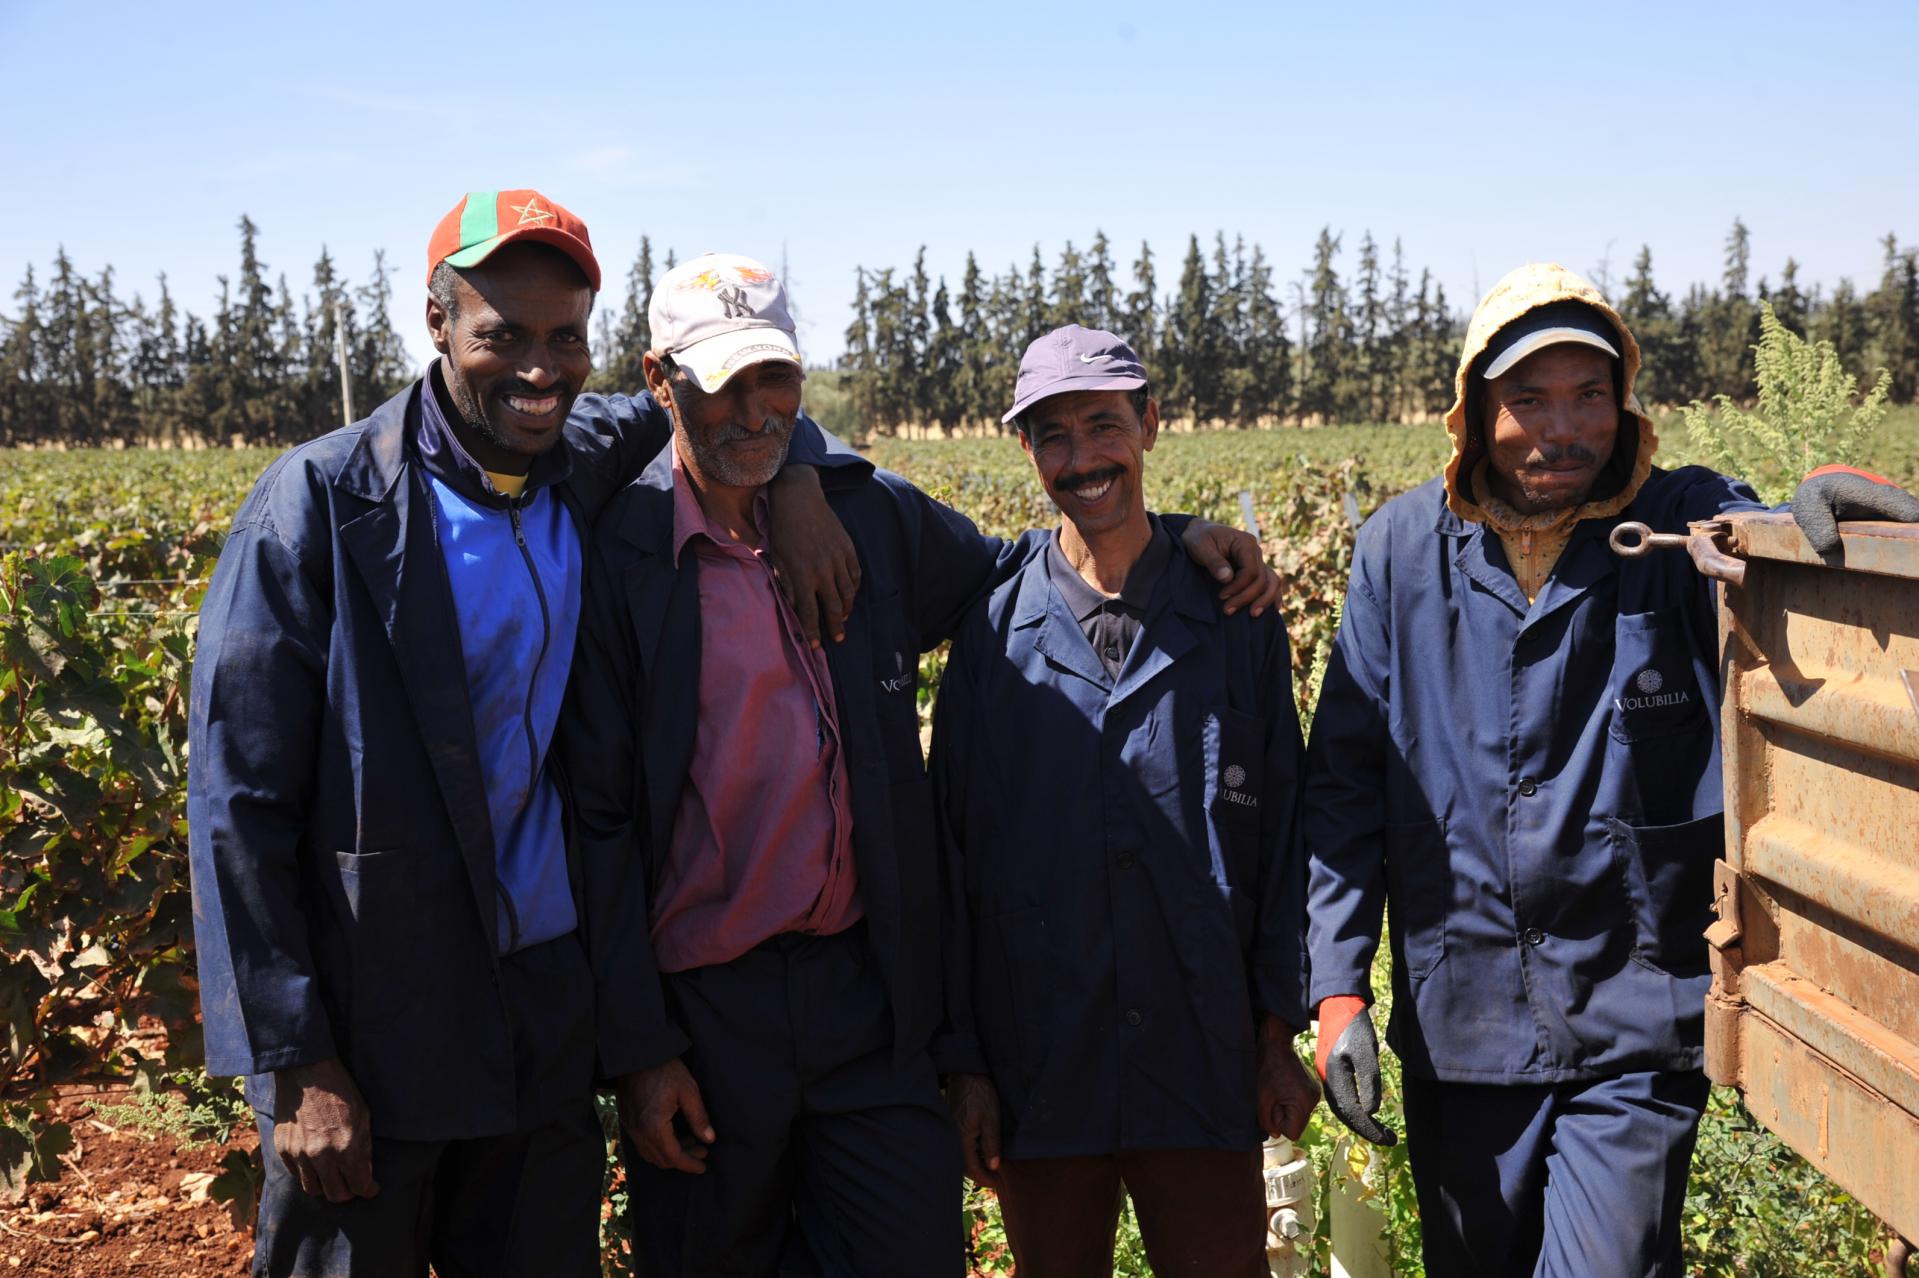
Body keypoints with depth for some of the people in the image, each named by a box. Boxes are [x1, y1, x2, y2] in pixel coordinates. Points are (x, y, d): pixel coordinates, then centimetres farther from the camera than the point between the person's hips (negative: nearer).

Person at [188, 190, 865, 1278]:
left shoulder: (592, 470, 2)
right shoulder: (321, 506, -11)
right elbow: (239, 798, -11)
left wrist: (797, 477, -3)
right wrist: (295, 1064, -14)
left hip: (552, 1024, 5)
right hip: (373, 1033, -4)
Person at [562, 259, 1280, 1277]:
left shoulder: (875, 518, 3)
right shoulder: (612, 558, -8)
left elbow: (994, 570, 23)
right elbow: (599, 817, -8)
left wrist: (1177, 535, 6)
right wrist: (639, 1048, -9)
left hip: (867, 990, 3)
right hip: (702, 1007, -3)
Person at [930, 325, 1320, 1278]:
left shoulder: (1236, 619, 4)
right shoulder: (993, 633, 2)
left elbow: (1282, 830, 6)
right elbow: (953, 850, 3)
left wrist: (1281, 1030, 2)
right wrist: (961, 1060, 0)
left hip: (1205, 1066, 0)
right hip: (1039, 1075, 0)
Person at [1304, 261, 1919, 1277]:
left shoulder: (1693, 527, -5)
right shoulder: (1404, 551, -1)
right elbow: (1345, 775, 1)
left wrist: (1811, 534, -36)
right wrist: (1335, 985, -4)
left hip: (1634, 1035, -2)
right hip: (1456, 1029, 3)